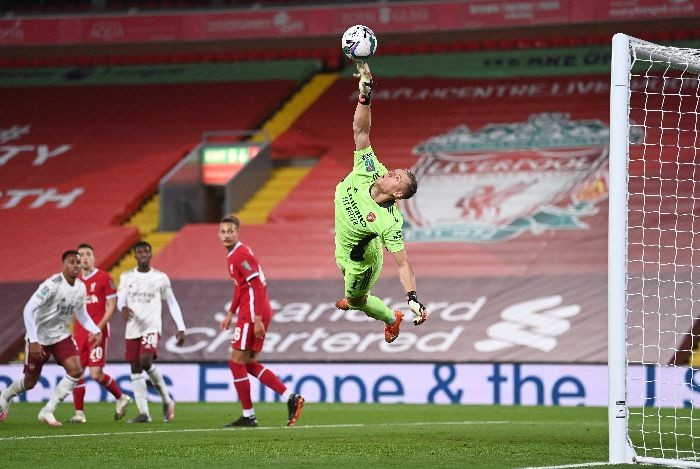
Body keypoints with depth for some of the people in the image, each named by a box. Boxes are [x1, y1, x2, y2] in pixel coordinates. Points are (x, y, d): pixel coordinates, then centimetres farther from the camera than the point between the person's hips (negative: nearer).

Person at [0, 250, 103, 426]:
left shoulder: (81, 288, -4)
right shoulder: (52, 285, -25)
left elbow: (82, 314, 12)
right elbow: (28, 309, -28)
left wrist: (95, 330, -6)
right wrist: (33, 341, -32)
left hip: (62, 336, 5)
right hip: (40, 338, -5)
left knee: (76, 371, -16)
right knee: (30, 381, 7)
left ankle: (47, 411, -6)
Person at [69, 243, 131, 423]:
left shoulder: (104, 278, -4)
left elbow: (112, 306, -6)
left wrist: (99, 327, -15)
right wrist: (73, 332, 12)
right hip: (79, 332, 5)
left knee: (96, 373, -10)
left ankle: (121, 398, 14)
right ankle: (79, 413, 6)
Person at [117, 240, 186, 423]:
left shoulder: (160, 277, 4)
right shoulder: (126, 277, 8)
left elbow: (172, 303, 9)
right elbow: (120, 300, 1)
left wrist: (181, 328, 4)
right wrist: (124, 308, -24)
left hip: (152, 327, -4)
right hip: (132, 329, 4)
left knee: (146, 361, -24)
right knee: (135, 370, 0)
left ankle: (167, 400, -4)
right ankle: (143, 412, 3)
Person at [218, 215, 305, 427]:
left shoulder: (240, 256, -14)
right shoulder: (234, 254, 16)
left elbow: (257, 286, -20)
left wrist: (257, 319, -24)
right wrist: (230, 313, 27)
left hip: (252, 314, -10)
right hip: (251, 313, 10)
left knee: (236, 362, -3)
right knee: (250, 364, 13)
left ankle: (248, 416, 2)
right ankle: (291, 397, 8)